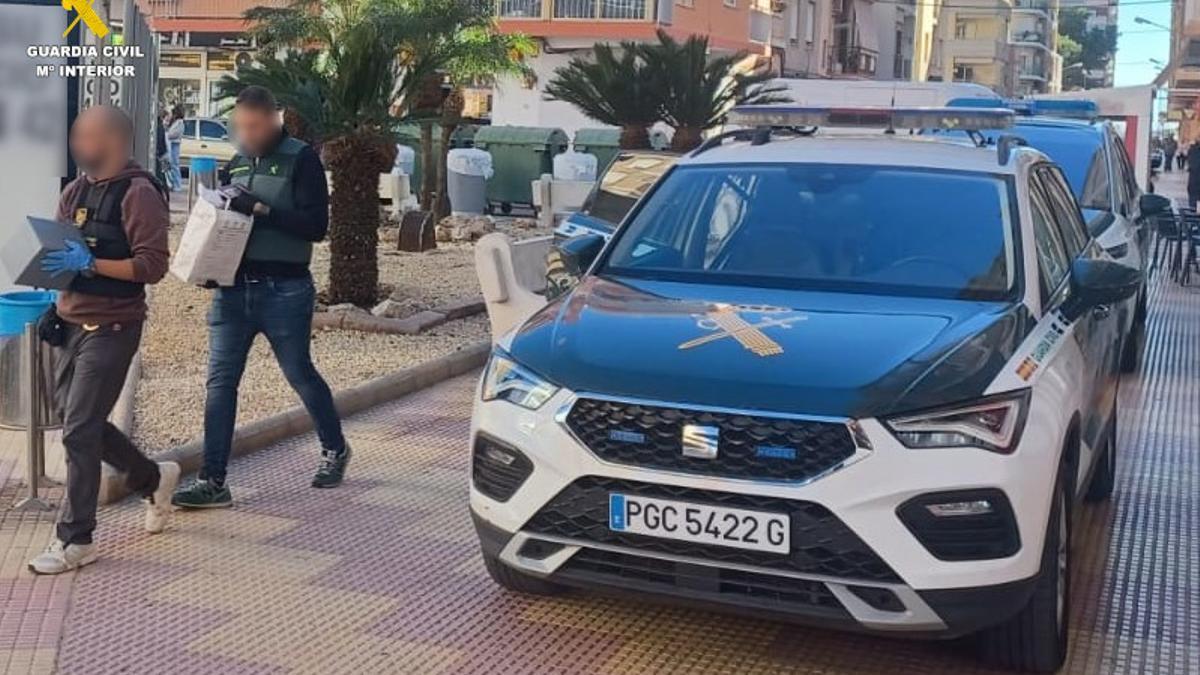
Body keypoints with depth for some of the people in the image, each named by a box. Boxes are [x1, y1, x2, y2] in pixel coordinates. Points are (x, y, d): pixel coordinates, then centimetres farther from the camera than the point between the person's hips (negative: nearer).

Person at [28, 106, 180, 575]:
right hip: (71, 322, 8)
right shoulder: (76, 190, 11)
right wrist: (47, 259, -2)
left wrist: (89, 263, -25)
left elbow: (152, 265, -18)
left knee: (79, 432, -7)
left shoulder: (138, 193, -13)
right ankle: (154, 479, 35)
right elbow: (60, 248, 21)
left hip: (111, 328, -8)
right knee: (78, 420, 15)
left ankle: (75, 541, 5)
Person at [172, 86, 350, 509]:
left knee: (300, 375, 9)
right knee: (220, 381, 0)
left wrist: (260, 209, -21)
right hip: (233, 286, 6)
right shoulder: (238, 162, 13)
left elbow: (316, 225, -14)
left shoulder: (301, 161, -6)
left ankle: (335, 450, 32)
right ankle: (213, 482, 4)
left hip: (284, 290, -5)